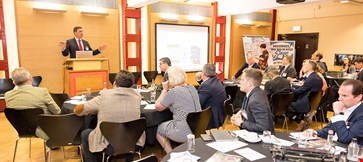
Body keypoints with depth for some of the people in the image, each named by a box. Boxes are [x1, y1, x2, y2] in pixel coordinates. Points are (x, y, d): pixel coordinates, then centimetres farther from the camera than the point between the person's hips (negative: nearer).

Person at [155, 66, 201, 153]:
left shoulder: (173, 92, -18)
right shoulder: (192, 88, 4)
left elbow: (158, 107, -4)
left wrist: (165, 89, 0)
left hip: (185, 133, -7)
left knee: (158, 129, 18)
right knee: (167, 124, 30)